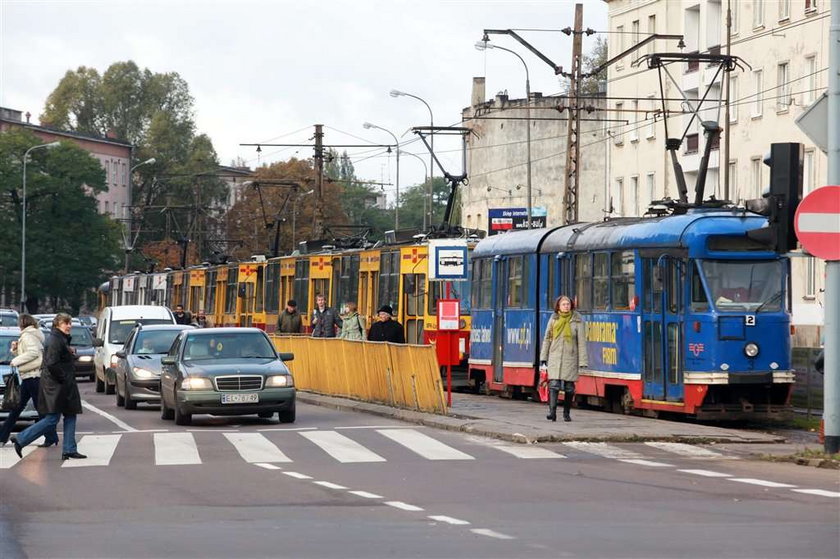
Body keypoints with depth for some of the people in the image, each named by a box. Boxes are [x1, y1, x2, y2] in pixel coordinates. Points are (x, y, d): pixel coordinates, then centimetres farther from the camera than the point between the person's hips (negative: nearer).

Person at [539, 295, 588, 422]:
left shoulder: (576, 320, -1)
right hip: (555, 357, 1)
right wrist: (543, 357, 10)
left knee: (569, 387, 5)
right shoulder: (553, 319, 5)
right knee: (553, 384, -12)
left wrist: (582, 361, -6)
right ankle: (552, 412, -20)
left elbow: (581, 341, -2)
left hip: (570, 357, -1)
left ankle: (566, 413, 18)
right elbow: (547, 339, 12)